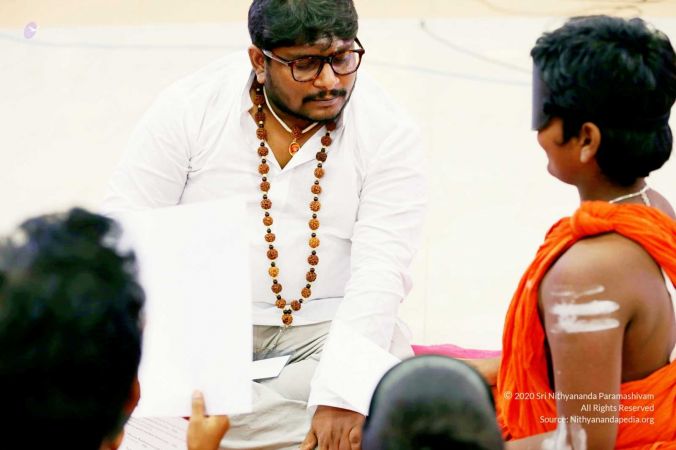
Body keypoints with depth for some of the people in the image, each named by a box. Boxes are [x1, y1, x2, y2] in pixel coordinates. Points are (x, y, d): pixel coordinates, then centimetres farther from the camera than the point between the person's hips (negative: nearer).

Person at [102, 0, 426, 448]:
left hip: (326, 323, 1)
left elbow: (380, 272, -18)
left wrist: (342, 395, -32)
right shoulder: (190, 107, -8)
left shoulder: (390, 132, -10)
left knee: (385, 390, -31)